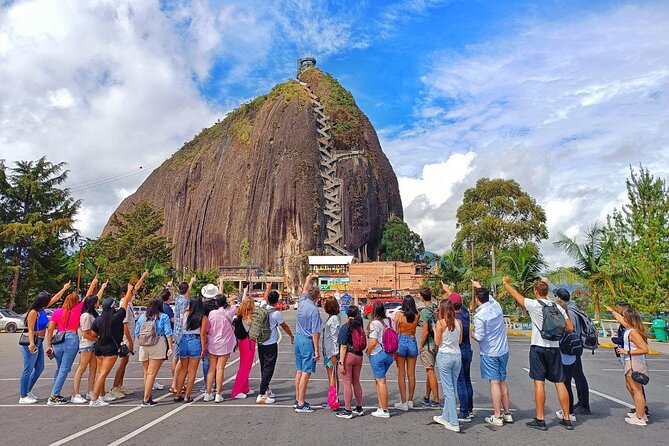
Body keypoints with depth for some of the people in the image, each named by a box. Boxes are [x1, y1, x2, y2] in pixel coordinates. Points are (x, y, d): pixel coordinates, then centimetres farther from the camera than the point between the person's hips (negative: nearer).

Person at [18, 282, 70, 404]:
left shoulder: (42, 309, 6)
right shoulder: (33, 312, -17)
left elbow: (55, 298, 19)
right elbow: (30, 329, -22)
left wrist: (64, 289, 25)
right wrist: (31, 344, -31)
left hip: (39, 342, 9)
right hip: (31, 343, -9)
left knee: (40, 368, 14)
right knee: (28, 369, -3)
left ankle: (27, 391, 26)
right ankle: (23, 397, 6)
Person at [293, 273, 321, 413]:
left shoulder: (302, 302, 0)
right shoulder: (314, 310, -19)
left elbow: (304, 289, 22)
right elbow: (315, 333, -18)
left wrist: (310, 277, 36)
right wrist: (317, 351, -14)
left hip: (298, 338, 8)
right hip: (308, 341, -8)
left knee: (299, 371, 16)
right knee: (306, 373, -2)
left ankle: (298, 399, 26)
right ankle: (301, 404, 2)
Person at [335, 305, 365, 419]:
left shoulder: (345, 328, -13)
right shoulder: (360, 325, 1)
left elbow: (343, 347, -16)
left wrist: (341, 362, -14)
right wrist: (356, 307, 36)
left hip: (348, 356, -6)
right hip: (359, 356, 6)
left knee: (347, 383, 2)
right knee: (356, 382, 17)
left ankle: (347, 411, 8)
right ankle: (359, 408, 27)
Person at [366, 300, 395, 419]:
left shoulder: (374, 324, -15)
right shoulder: (390, 321, 5)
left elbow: (373, 342, -21)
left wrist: (368, 352, -4)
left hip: (377, 355, -7)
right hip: (389, 354, 7)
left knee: (381, 381, 1)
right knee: (379, 380, 19)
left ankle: (384, 411, 8)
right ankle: (381, 406, 22)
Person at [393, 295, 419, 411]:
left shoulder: (398, 314, -9)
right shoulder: (416, 315, -5)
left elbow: (395, 331, -8)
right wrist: (413, 306, 11)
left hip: (401, 342, -2)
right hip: (412, 343, 2)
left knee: (401, 374, 5)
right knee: (411, 374, 12)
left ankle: (403, 402, 8)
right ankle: (410, 401, 21)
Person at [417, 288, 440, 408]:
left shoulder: (425, 311, -18)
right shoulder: (437, 308, 3)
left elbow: (425, 331, -19)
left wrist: (420, 345, -9)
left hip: (428, 344, -8)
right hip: (437, 343, 8)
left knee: (430, 371, 1)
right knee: (429, 371, 17)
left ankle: (436, 401, 7)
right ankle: (426, 398, 29)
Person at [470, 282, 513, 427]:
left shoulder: (479, 316, -19)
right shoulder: (496, 306, 0)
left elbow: (479, 337, -19)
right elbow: (490, 296, 22)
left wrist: (471, 333, 1)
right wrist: (479, 286, 34)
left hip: (489, 353, -6)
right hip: (503, 351, 7)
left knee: (494, 383, -1)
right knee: (502, 382, 15)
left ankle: (497, 417, 5)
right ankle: (507, 414, 23)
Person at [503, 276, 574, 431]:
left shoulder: (534, 305, -8)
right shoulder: (557, 307, 4)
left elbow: (515, 294, 4)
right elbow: (570, 328, 6)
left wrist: (505, 283, 20)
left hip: (538, 347, -4)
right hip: (555, 348, 4)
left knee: (539, 382, -1)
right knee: (559, 383, 9)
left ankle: (540, 420, 4)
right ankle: (567, 419, 17)